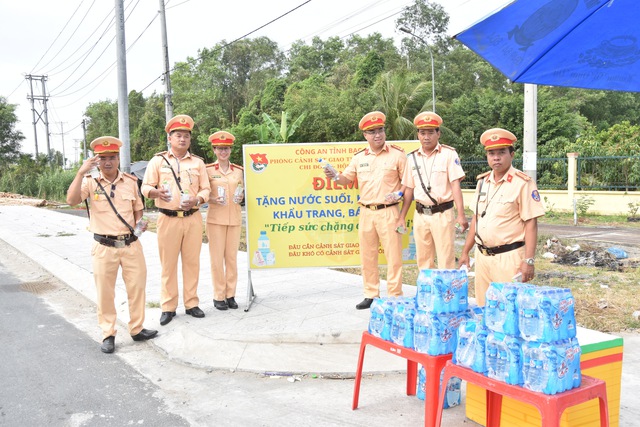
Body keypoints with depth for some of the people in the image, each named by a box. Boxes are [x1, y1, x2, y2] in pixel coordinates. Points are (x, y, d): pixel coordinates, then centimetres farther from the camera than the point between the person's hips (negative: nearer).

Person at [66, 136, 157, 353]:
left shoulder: (130, 181, 4)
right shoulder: (90, 182, -4)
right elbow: (71, 200, -21)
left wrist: (141, 224, -2)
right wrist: (81, 172, -26)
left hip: (131, 244, 3)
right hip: (104, 247, -2)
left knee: (137, 287, 9)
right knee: (105, 292, 6)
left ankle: (137, 329, 25)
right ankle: (108, 335, 20)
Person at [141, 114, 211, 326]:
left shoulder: (198, 162, 10)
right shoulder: (158, 160, 5)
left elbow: (205, 189, 9)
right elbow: (145, 187, 3)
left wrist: (196, 200, -12)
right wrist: (156, 192, -20)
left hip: (193, 218, 2)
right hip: (168, 219, -2)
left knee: (192, 261, 5)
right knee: (168, 264, 1)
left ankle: (191, 303, 16)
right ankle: (168, 307, 11)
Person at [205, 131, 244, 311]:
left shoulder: (238, 170, 8)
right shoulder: (207, 170, -1)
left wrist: (241, 197, -4)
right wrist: (213, 199, -16)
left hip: (234, 218, 3)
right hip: (215, 218, -3)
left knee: (232, 257, 5)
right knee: (217, 258, -1)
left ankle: (230, 295, 15)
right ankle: (219, 297, 9)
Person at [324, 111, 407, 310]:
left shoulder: (397, 154, -3)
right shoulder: (359, 157, 8)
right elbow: (347, 179, 16)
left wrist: (399, 193, -17)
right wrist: (335, 176, -5)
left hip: (388, 212, -4)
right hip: (366, 212, 4)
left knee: (393, 255, -1)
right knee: (367, 256, 10)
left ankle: (395, 297, 8)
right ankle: (371, 295, 22)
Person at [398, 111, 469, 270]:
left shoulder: (449, 154, -3)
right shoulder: (412, 157, 9)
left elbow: (455, 184, -10)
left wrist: (461, 215, -18)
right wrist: (402, 218, 11)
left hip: (443, 214, -4)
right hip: (420, 215, 4)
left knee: (446, 261, -2)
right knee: (423, 261, 11)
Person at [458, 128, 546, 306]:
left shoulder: (522, 183, -7)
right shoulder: (483, 181, 11)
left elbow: (531, 224, -11)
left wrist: (529, 261, -16)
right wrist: (465, 252, 16)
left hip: (508, 257, -6)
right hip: (482, 256, 6)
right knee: (483, 309, 11)